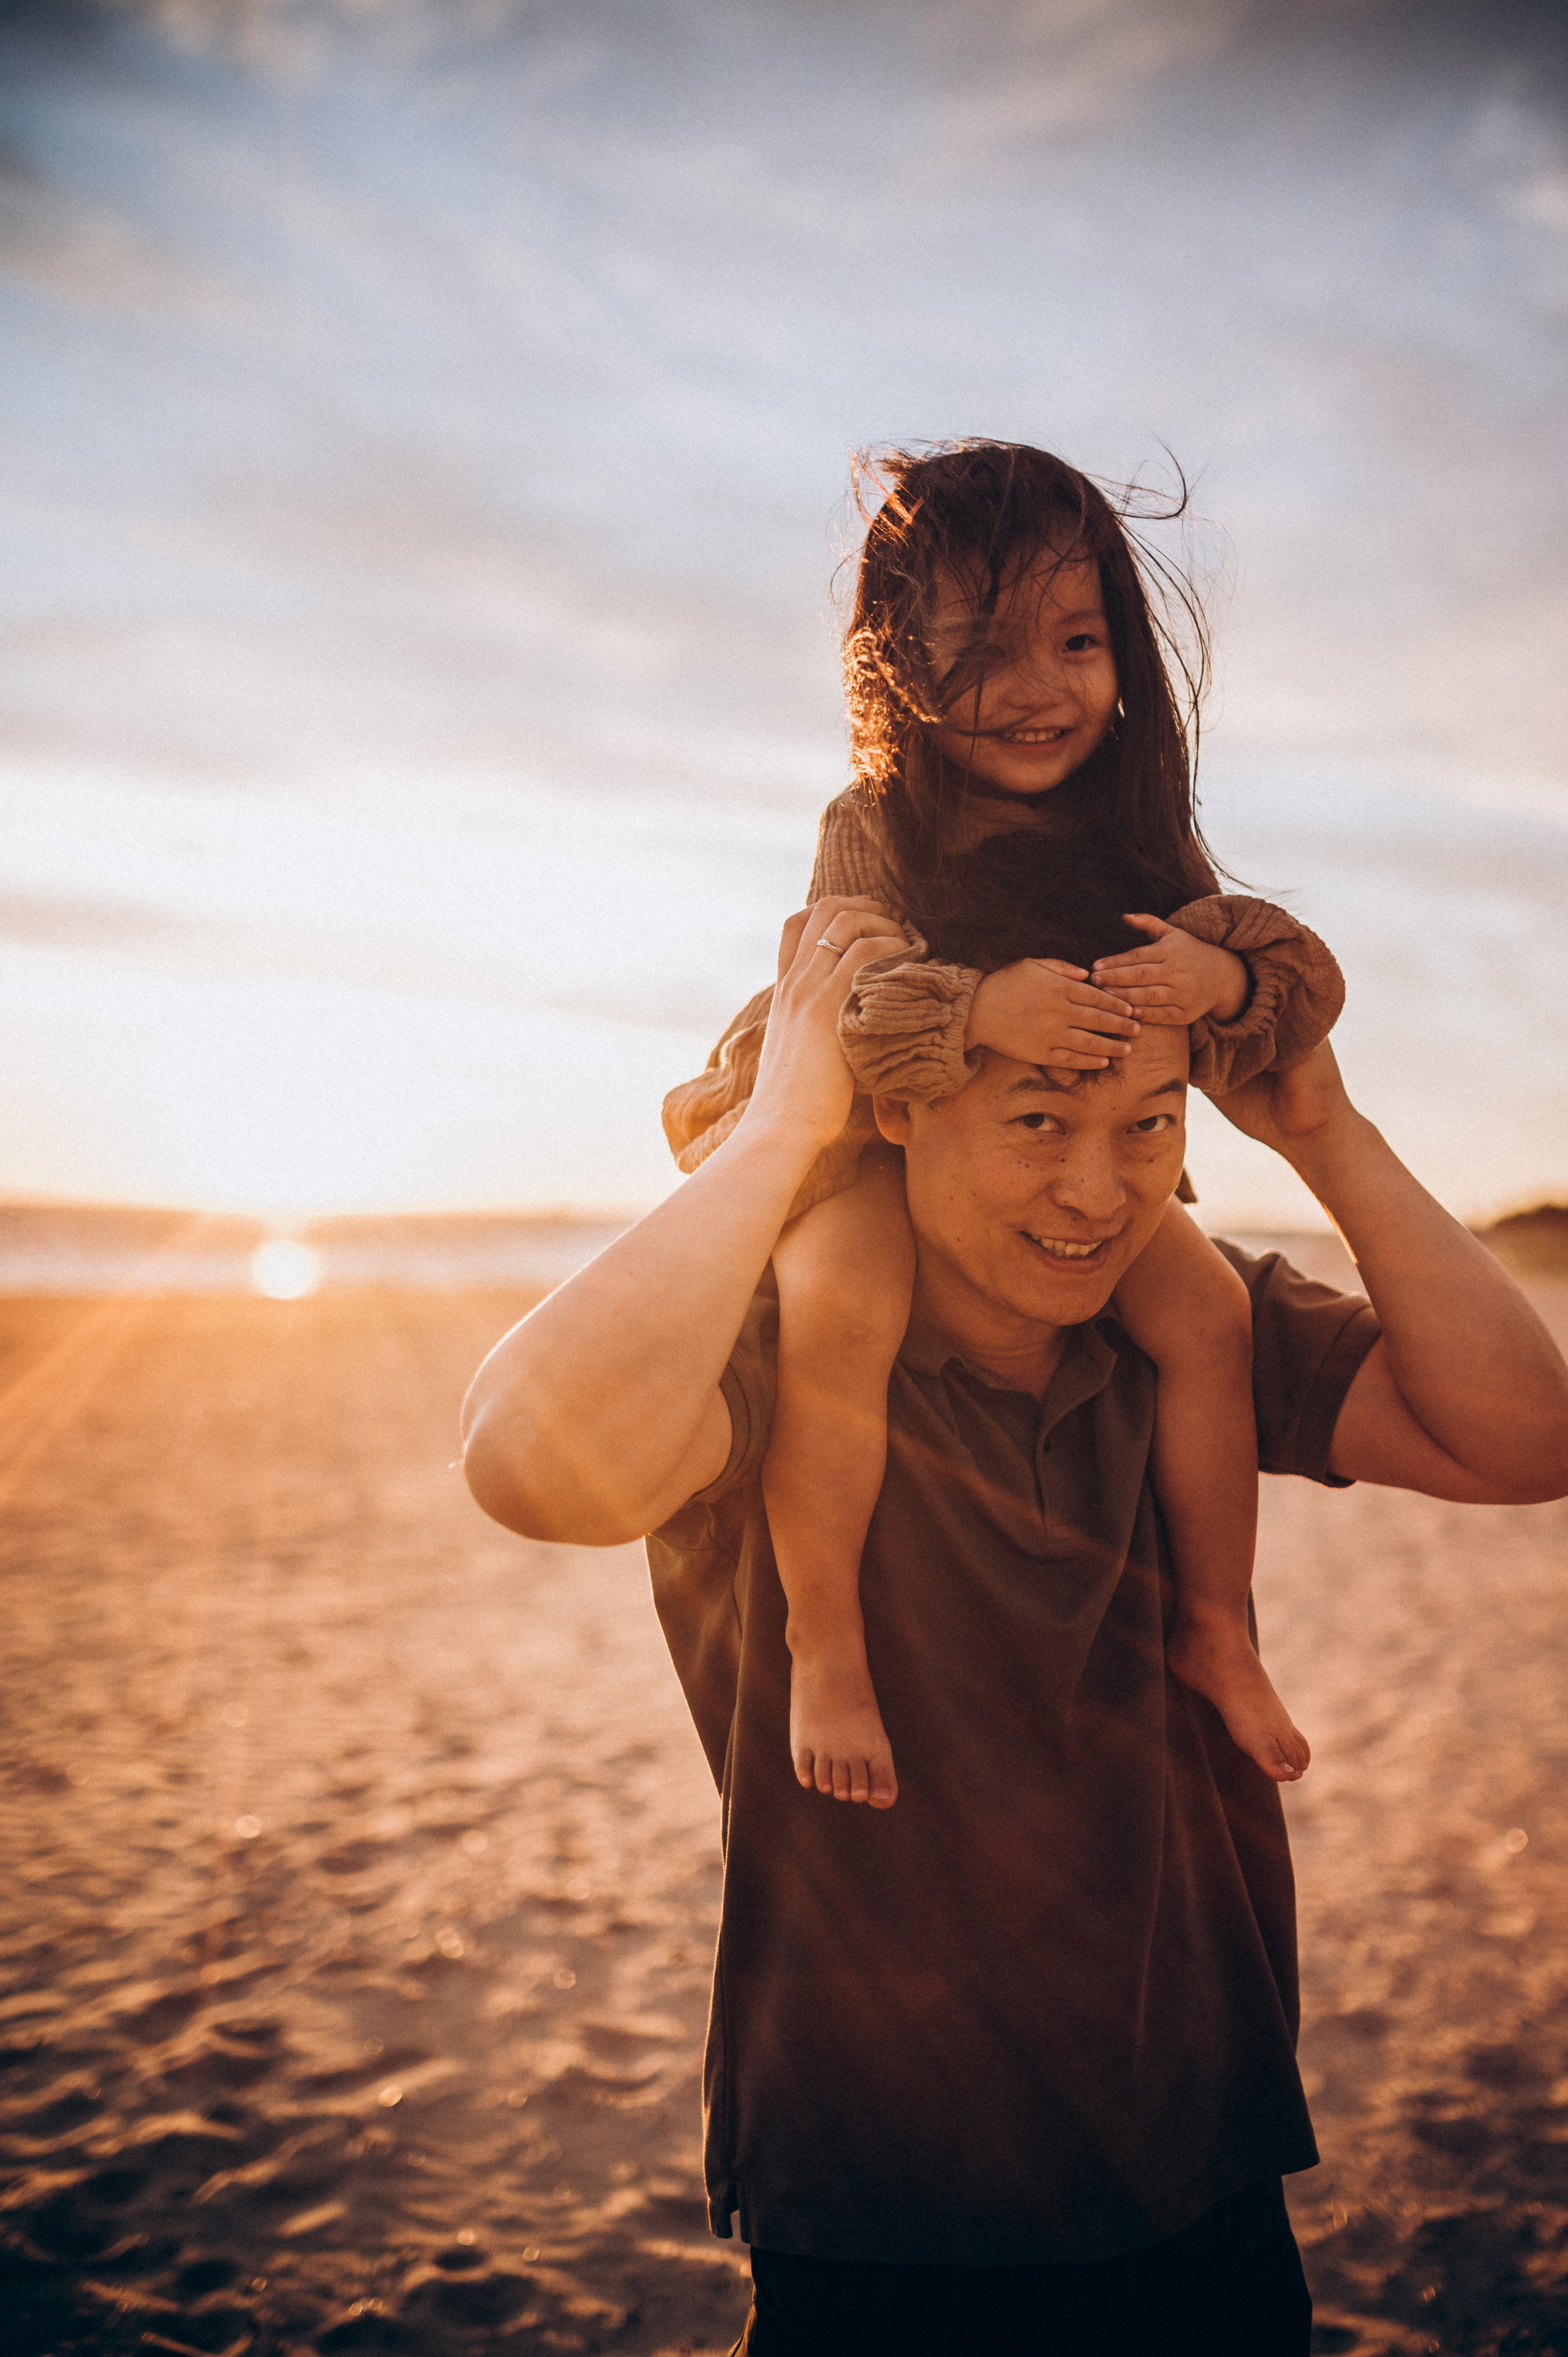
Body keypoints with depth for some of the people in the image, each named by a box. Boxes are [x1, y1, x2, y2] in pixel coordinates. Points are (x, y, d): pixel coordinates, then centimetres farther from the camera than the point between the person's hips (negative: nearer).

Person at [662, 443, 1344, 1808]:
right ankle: (826, 1643, -18)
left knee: (1205, 1304, -13)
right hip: (862, 1131, -4)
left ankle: (1215, 1628, 5)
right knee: (842, 1301, -34)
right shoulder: (878, 827, -20)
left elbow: (1303, 977, -11)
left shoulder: (1134, 822, -9)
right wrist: (980, 1009, -47)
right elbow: (835, 1012, -30)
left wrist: (1221, 975, -34)